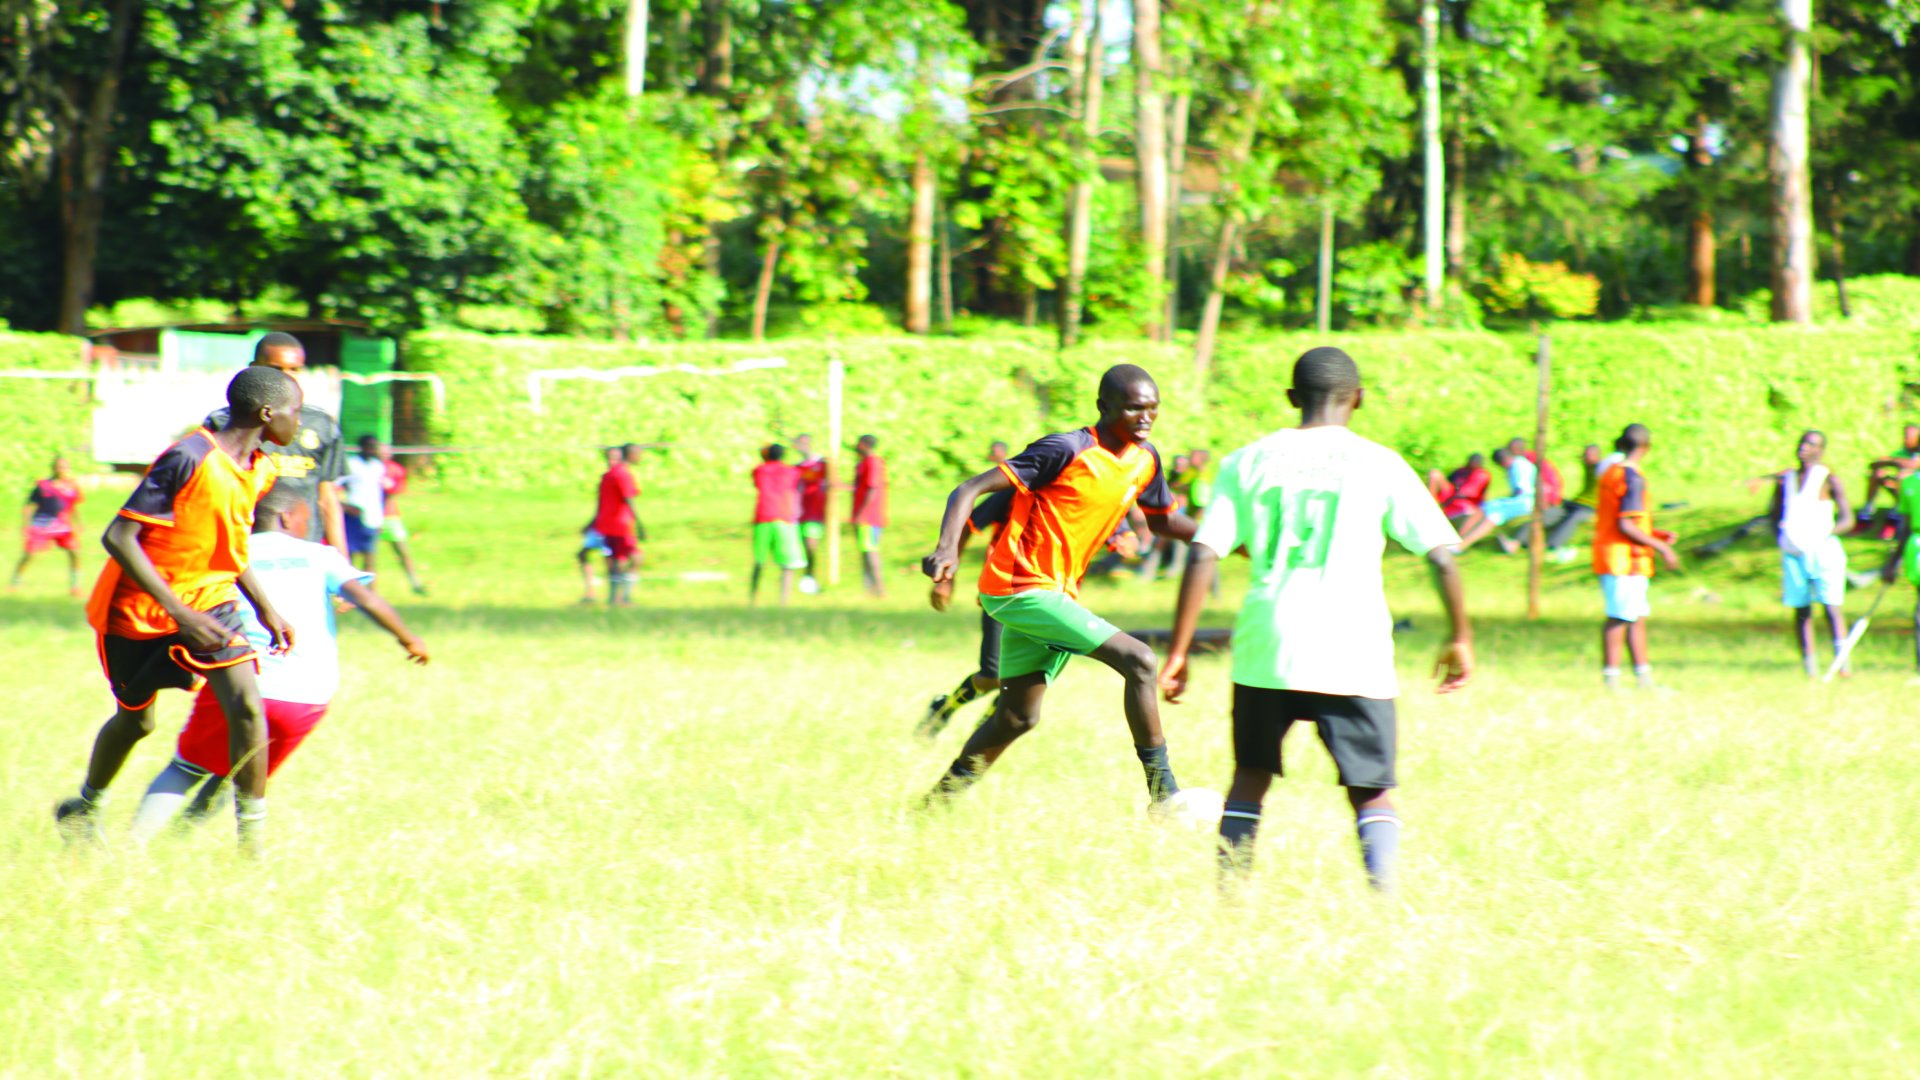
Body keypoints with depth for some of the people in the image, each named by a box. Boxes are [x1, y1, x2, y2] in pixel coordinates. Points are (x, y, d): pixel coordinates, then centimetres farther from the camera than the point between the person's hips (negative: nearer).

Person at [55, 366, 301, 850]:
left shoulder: (260, 470, 0)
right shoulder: (189, 459, -26)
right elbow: (119, 537, -27)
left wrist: (266, 610, 13)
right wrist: (179, 613, -30)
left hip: (211, 601, 5)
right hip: (140, 610, -5)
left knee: (248, 709, -15)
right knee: (136, 720, 13)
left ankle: (253, 838, -7)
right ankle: (83, 810, 41)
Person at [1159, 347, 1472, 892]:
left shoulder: (1248, 462, 6)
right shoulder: (1380, 465, 2)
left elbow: (1203, 557, 0)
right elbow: (1442, 556, -2)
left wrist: (1178, 651, 4)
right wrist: (1460, 638, 10)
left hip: (1265, 649, 2)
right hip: (1354, 656, -2)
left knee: (1251, 777, 18)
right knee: (1372, 792, 4)